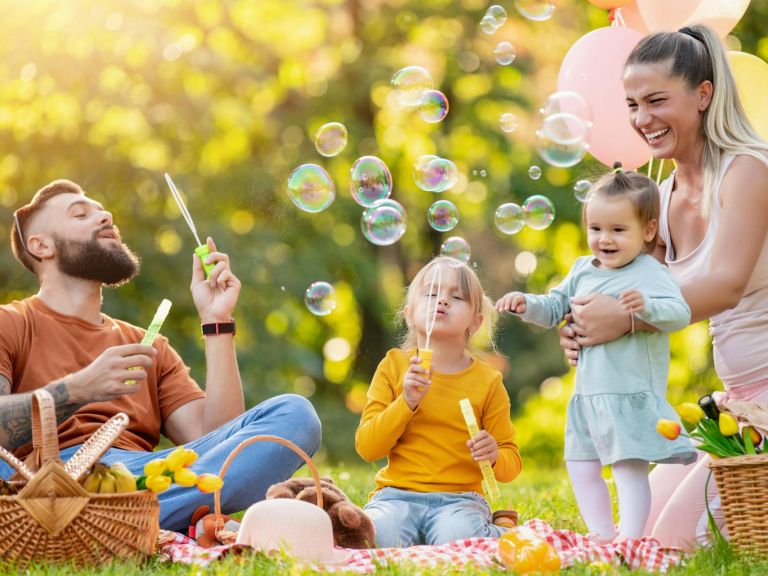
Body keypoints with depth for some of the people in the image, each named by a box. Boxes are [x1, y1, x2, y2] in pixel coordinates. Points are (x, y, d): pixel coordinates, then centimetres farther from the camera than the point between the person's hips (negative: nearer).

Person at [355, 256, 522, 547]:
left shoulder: (487, 381, 6)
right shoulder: (394, 366, 6)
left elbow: (512, 464, 10)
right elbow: (367, 447, -1)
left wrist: (494, 456, -15)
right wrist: (407, 402, -14)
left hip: (459, 498, 1)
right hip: (398, 495, 0)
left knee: (456, 539, -33)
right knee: (379, 535, -34)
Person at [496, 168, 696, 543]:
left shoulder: (650, 274, -12)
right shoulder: (582, 270, 11)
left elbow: (679, 313, -26)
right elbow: (556, 309, 21)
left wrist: (647, 305, -44)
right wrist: (527, 304, 3)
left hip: (632, 395, -9)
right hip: (588, 394, 9)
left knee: (629, 468, -11)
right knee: (581, 468, 15)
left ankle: (629, 539, -10)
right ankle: (601, 536, 26)